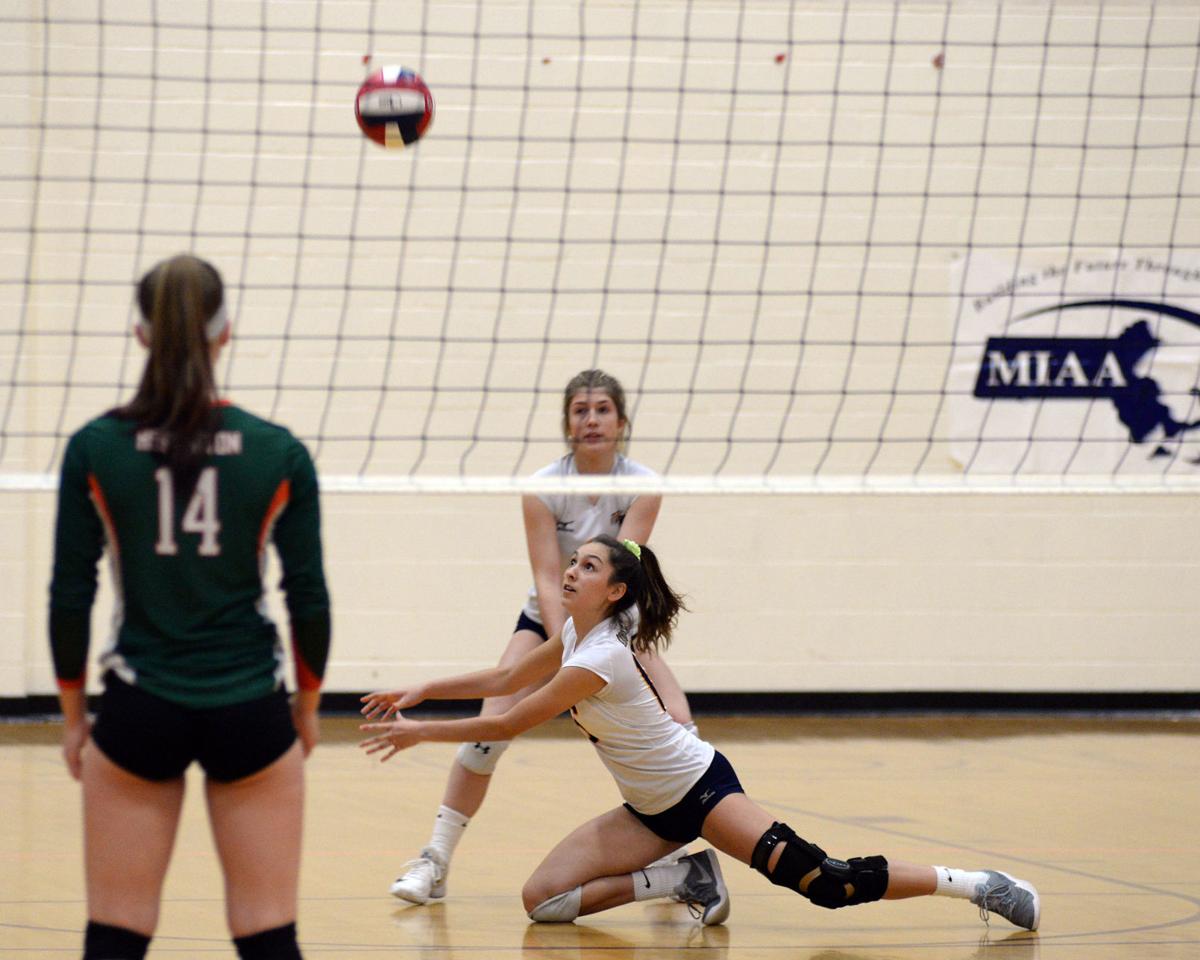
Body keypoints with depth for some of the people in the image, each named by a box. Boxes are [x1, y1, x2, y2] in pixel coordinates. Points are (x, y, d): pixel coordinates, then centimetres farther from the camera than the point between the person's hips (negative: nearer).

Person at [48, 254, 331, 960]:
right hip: (250, 711, 0)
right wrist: (308, 706, 15)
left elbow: (71, 593, -2)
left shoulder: (94, 450, -5)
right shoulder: (279, 454, -4)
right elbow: (309, 596, 0)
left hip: (139, 713, 0)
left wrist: (73, 714, 10)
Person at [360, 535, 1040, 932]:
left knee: (822, 880, -25)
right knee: (543, 899, -8)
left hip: (700, 788, -9)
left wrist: (419, 733, -12)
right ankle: (682, 882, 3)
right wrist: (420, 692, 11)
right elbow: (505, 680, 19)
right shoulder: (573, 635, 3)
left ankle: (970, 884, -15)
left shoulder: (599, 659, -25)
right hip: (652, 809, 9)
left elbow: (508, 725, -20)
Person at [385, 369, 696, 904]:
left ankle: (673, 860, 0)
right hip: (548, 620, 0)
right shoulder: (543, 488, -17)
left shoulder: (641, 486, -17)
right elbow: (547, 578, -23)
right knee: (489, 731, -20)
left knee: (679, 726, -20)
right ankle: (434, 863, -12)